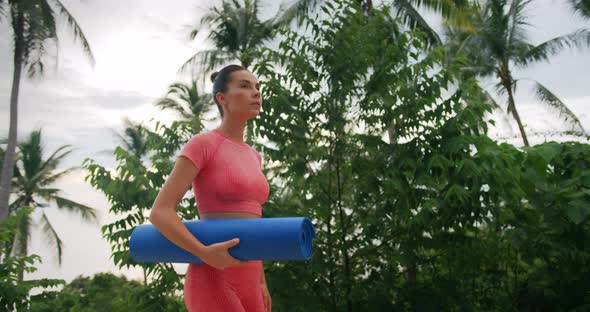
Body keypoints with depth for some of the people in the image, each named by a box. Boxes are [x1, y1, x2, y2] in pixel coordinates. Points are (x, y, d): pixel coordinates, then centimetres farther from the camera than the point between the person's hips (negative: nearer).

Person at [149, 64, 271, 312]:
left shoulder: (253, 156, 18)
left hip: (245, 285, 8)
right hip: (213, 284, -8)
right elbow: (160, 212, -11)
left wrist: (261, 282, 21)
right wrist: (205, 254, -24)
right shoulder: (202, 143, -6)